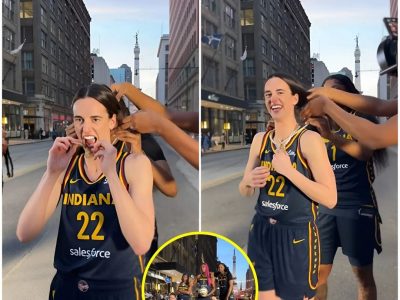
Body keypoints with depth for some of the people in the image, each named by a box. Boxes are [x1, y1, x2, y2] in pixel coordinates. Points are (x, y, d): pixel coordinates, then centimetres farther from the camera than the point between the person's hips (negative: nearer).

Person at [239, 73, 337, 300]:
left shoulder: (310, 139, -12)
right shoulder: (260, 139, 3)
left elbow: (330, 199, -17)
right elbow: (244, 192, 10)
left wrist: (289, 171, -23)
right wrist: (249, 181, -12)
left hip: (297, 235, -4)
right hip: (261, 232, 4)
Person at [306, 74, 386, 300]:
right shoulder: (319, 125, 9)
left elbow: (365, 152, -20)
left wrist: (331, 135, -34)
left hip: (358, 207, -3)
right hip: (325, 207, 3)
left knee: (364, 275, 9)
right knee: (318, 272, 7)